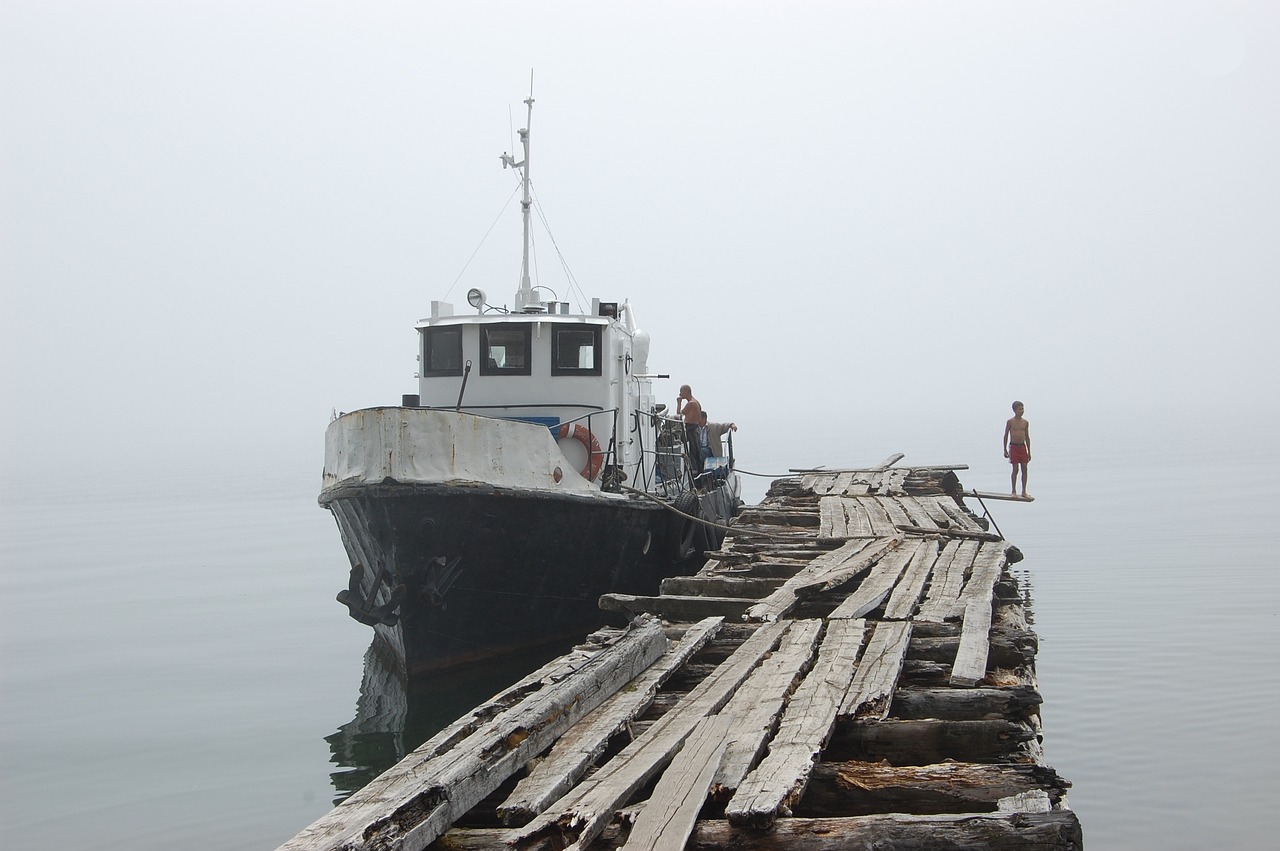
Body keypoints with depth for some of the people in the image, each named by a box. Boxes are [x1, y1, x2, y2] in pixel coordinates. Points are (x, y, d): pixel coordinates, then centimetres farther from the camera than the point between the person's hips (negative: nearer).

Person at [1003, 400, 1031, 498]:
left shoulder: (1025, 422, 8)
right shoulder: (1010, 421, -3)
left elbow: (1027, 437, 13)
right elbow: (1006, 436, 0)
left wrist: (1029, 452, 11)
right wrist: (1005, 450, -4)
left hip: (1023, 446, 4)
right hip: (1013, 446, -4)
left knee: (1024, 468, 0)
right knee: (1015, 469, -5)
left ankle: (1024, 491, 6)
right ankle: (1013, 491, 5)